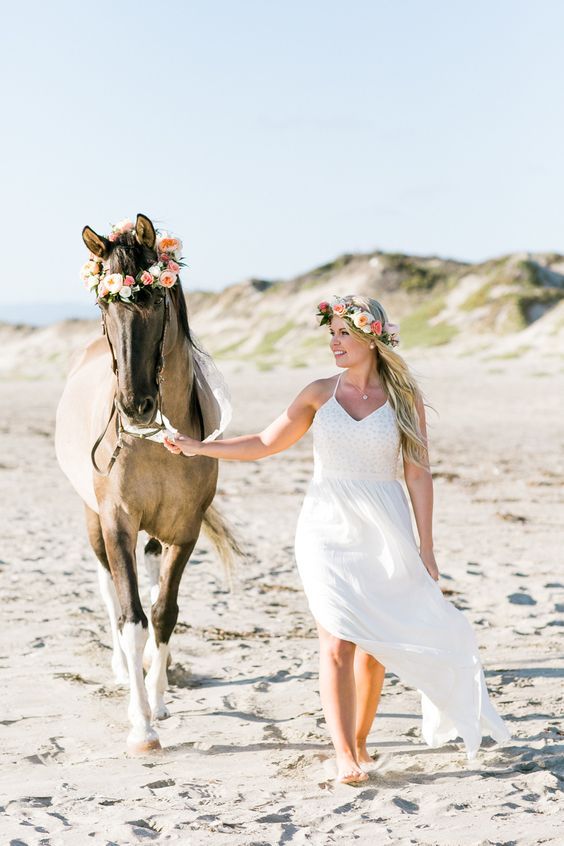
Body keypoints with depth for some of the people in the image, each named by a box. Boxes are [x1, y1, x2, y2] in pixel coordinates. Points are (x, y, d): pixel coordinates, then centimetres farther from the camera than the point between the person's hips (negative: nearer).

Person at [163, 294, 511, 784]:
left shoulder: (404, 396, 0)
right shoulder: (319, 394, 4)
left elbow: (418, 473, 0)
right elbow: (266, 443, 8)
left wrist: (425, 547, -1)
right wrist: (199, 448, 0)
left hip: (384, 533, 0)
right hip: (327, 530, 0)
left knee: (374, 645, 6)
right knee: (337, 642, -8)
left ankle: (360, 740, 24)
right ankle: (345, 756, -7)